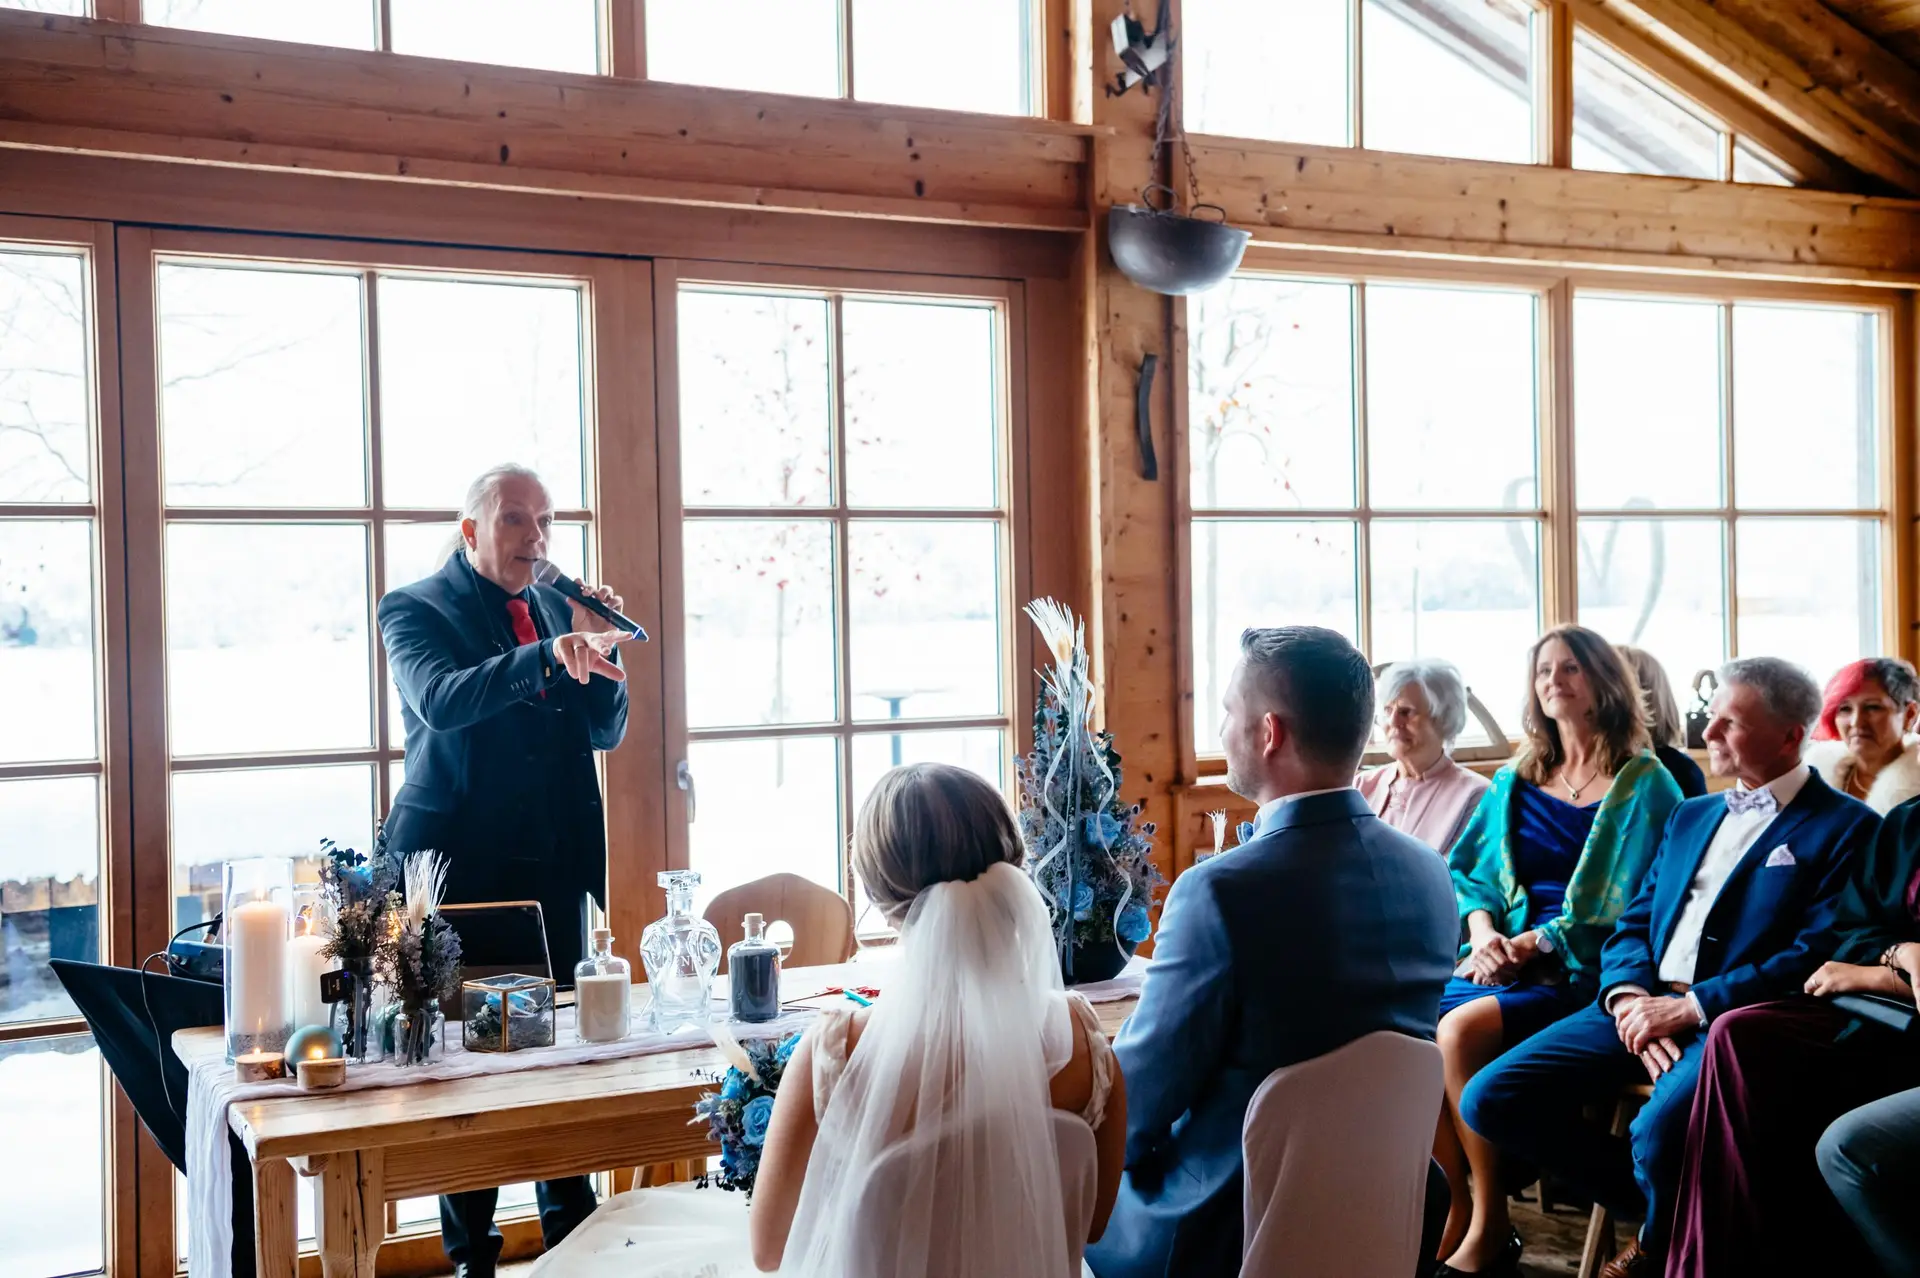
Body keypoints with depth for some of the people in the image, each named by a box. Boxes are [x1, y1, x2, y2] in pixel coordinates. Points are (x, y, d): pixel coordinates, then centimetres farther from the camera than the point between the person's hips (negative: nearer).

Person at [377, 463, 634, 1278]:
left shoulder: (556, 607, 12)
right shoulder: (416, 609, -5)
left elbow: (606, 731, 8)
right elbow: (441, 700, -25)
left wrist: (595, 646, -9)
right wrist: (549, 655, -39)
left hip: (554, 866, 5)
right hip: (462, 866, -5)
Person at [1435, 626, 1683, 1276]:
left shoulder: (1646, 786, 2)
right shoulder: (1515, 782, 19)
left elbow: (1636, 902, -7)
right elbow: (1465, 873, 18)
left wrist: (1533, 942, -14)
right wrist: (1483, 929, -4)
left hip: (1584, 971, -5)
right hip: (1505, 955, 5)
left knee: (1460, 1030, -31)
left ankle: (1491, 1223, -15)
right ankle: (1456, 1211, -11)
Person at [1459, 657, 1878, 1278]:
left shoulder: (1847, 827, 2)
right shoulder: (1690, 815, 24)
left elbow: (1817, 955, -11)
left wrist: (1692, 1007, -16)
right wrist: (1626, 995, -4)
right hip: (1644, 1008, 7)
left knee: (1658, 1133, -36)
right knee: (1488, 1099, -11)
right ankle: (1652, 1202, 5)